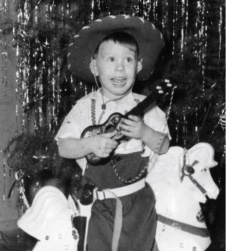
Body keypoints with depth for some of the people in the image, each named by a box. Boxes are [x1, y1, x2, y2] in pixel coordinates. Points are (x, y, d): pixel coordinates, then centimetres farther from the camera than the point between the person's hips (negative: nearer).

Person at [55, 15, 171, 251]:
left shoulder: (145, 106, -2)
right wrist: (90, 144, -23)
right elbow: (62, 147, -5)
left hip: (139, 199, 0)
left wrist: (144, 132, -21)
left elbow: (164, 146, -1)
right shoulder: (85, 107, -2)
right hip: (100, 202, 0)